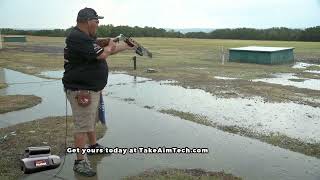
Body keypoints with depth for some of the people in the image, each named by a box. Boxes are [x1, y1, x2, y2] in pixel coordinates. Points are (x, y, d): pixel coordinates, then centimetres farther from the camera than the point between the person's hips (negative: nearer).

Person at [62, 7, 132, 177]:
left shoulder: (87, 37, 11)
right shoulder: (77, 38, -22)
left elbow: (108, 49, 21)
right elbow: (101, 55, -24)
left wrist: (127, 46, 21)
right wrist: (109, 47, -3)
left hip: (92, 88, 10)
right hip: (81, 90, -10)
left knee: (92, 120, 25)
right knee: (83, 125, -6)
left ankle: (93, 145, 44)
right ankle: (80, 162, 2)